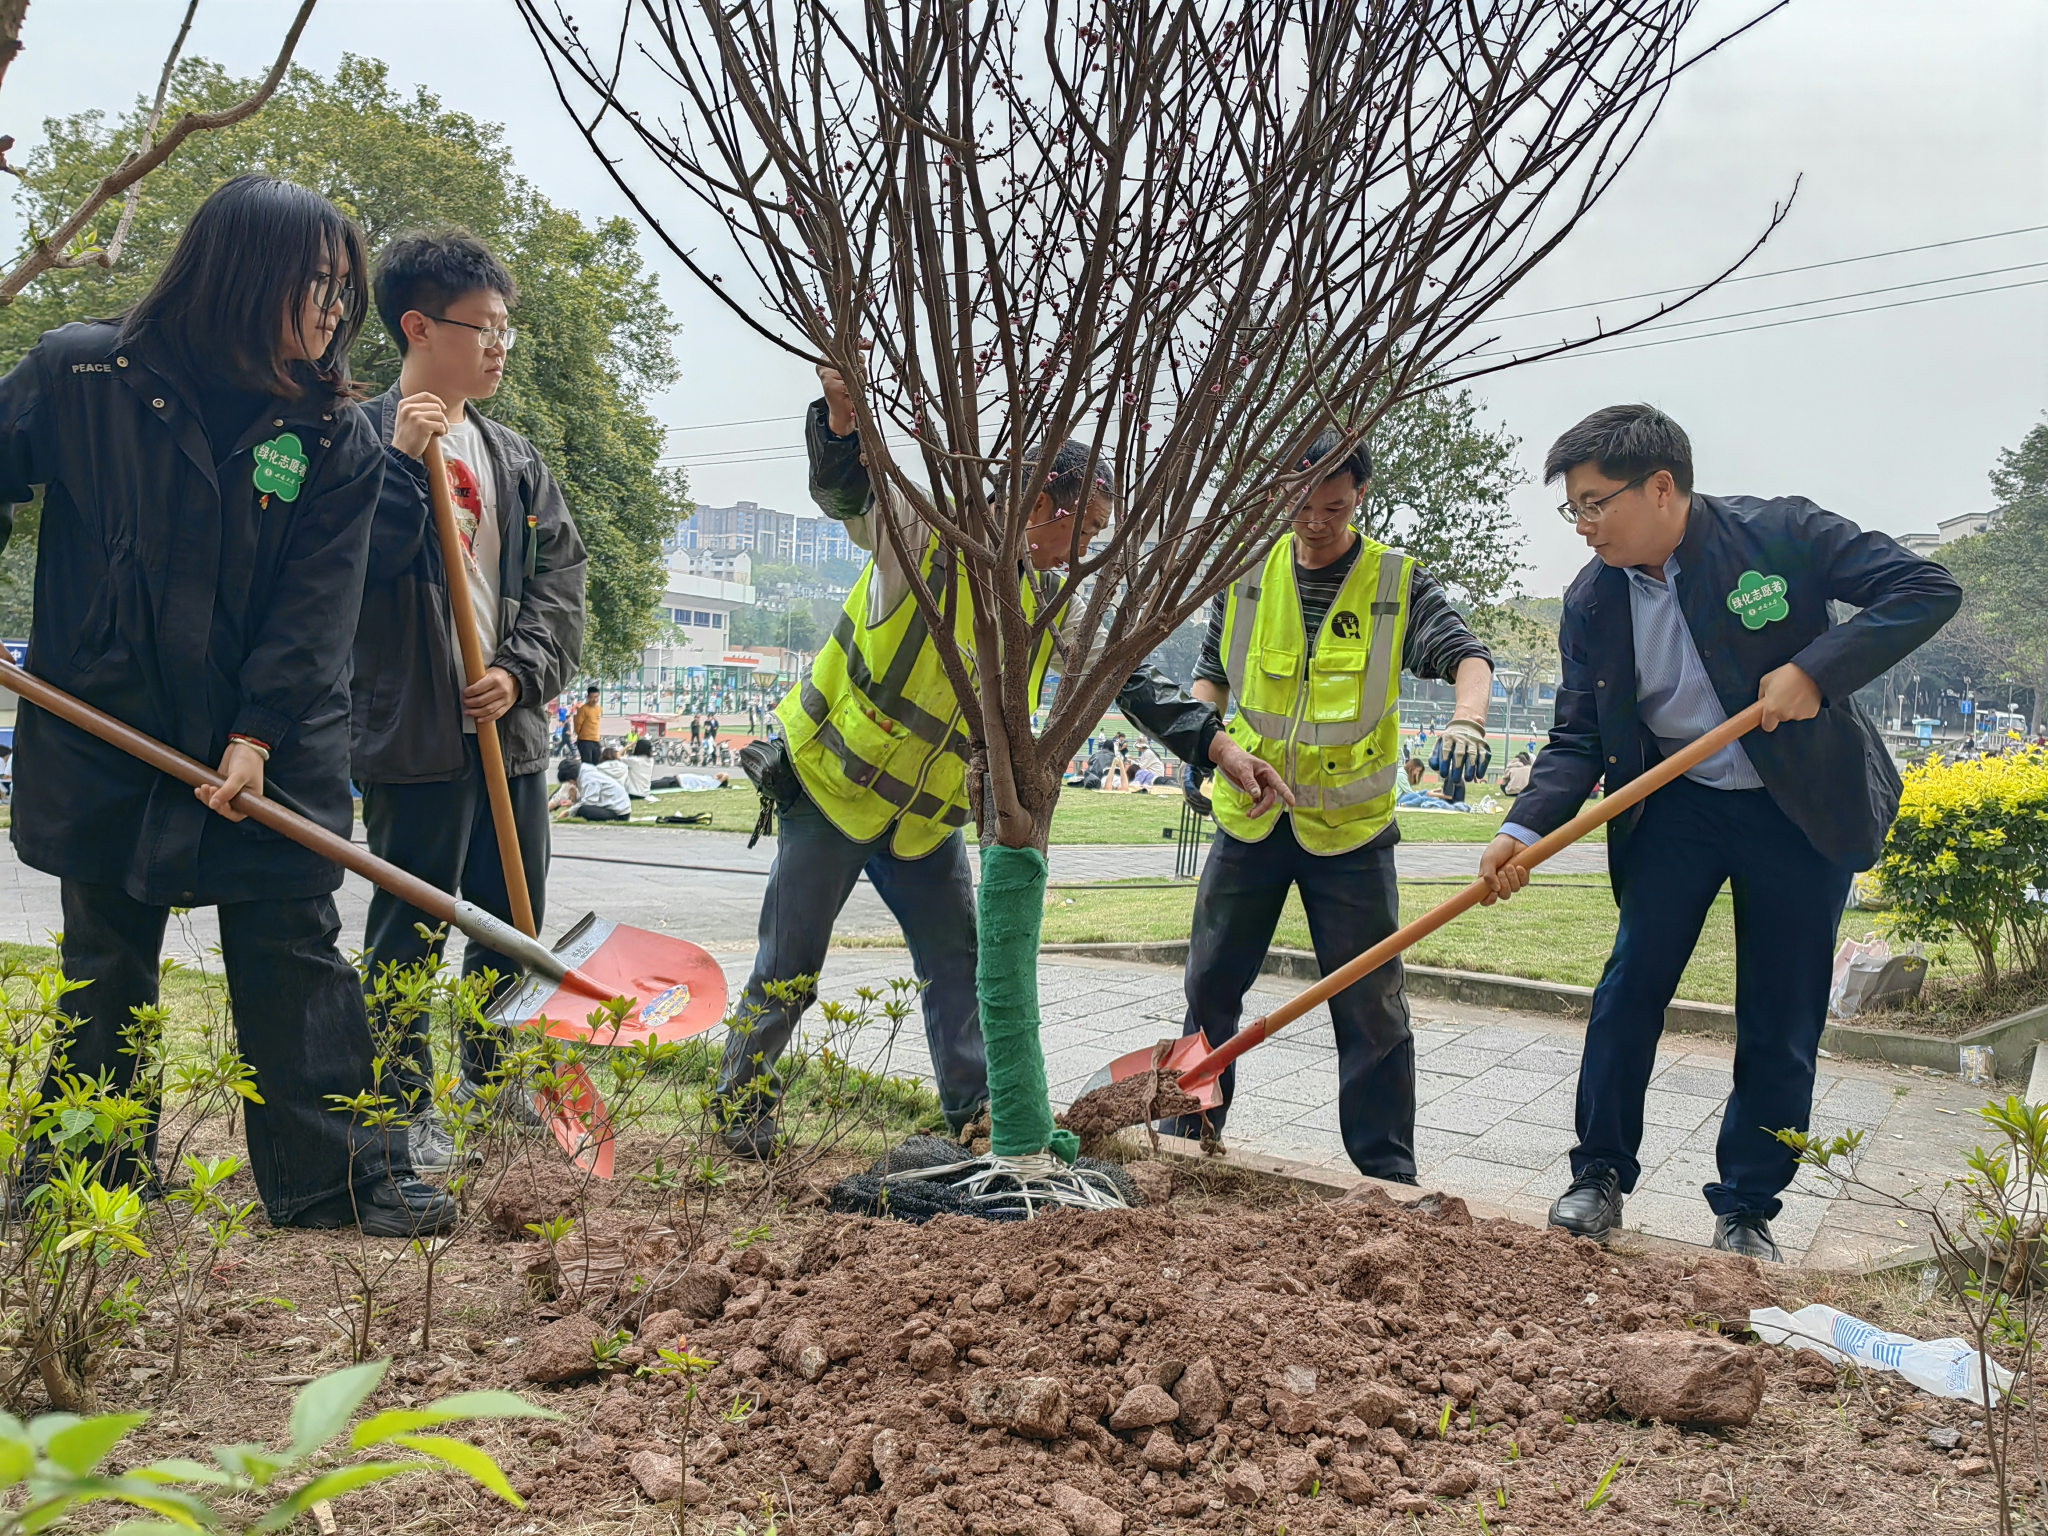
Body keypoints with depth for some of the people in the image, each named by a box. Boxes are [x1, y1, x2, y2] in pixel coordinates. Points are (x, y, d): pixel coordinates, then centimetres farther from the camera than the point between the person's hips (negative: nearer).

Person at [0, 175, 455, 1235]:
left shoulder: (337, 435, -2)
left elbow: (319, 600, -7)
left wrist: (260, 732, -15)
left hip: (272, 750, 0)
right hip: (105, 732, 1)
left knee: (296, 951, 0)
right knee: (104, 960, 13)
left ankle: (339, 1175, 7)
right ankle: (86, 1172, 29)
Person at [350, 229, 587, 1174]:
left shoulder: (516, 459, 14)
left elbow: (560, 577, 9)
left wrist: (522, 672, -5)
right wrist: (403, 466, -22)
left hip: (510, 728, 6)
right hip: (412, 731, -6)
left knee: (514, 918, 15)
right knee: (410, 924, 1)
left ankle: (494, 1074, 33)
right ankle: (407, 1103, 15)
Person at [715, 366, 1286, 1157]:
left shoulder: (1050, 602, 2)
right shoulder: (926, 532, -16)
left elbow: (1129, 678, 3)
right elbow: (847, 491, -31)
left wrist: (1218, 744, -6)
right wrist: (843, 410, -52)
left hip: (928, 815, 6)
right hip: (831, 786, -5)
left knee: (958, 965, 6)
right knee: (789, 970, 1)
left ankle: (976, 1119, 19)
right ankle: (740, 1115, 18)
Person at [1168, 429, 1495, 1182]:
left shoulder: (1399, 583, -4)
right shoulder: (1246, 572, 4)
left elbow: (1464, 653, -17)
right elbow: (1212, 669, 14)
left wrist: (1467, 721, -38)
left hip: (1349, 825, -2)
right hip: (1249, 815, 3)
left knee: (1372, 1006, 1)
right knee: (1212, 983, 11)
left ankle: (1389, 1171, 12)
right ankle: (1189, 1134, 27)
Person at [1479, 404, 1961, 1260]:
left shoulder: (1780, 533, -15)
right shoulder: (1592, 602, -4)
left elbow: (1927, 588, -16)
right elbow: (1578, 739, -4)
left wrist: (1815, 670, -28)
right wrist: (1526, 831, -20)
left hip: (1803, 810, -2)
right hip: (1678, 805, 3)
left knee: (1780, 1027, 4)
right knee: (1629, 986, -2)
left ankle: (1746, 1211, 18)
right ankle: (1600, 1176, 14)